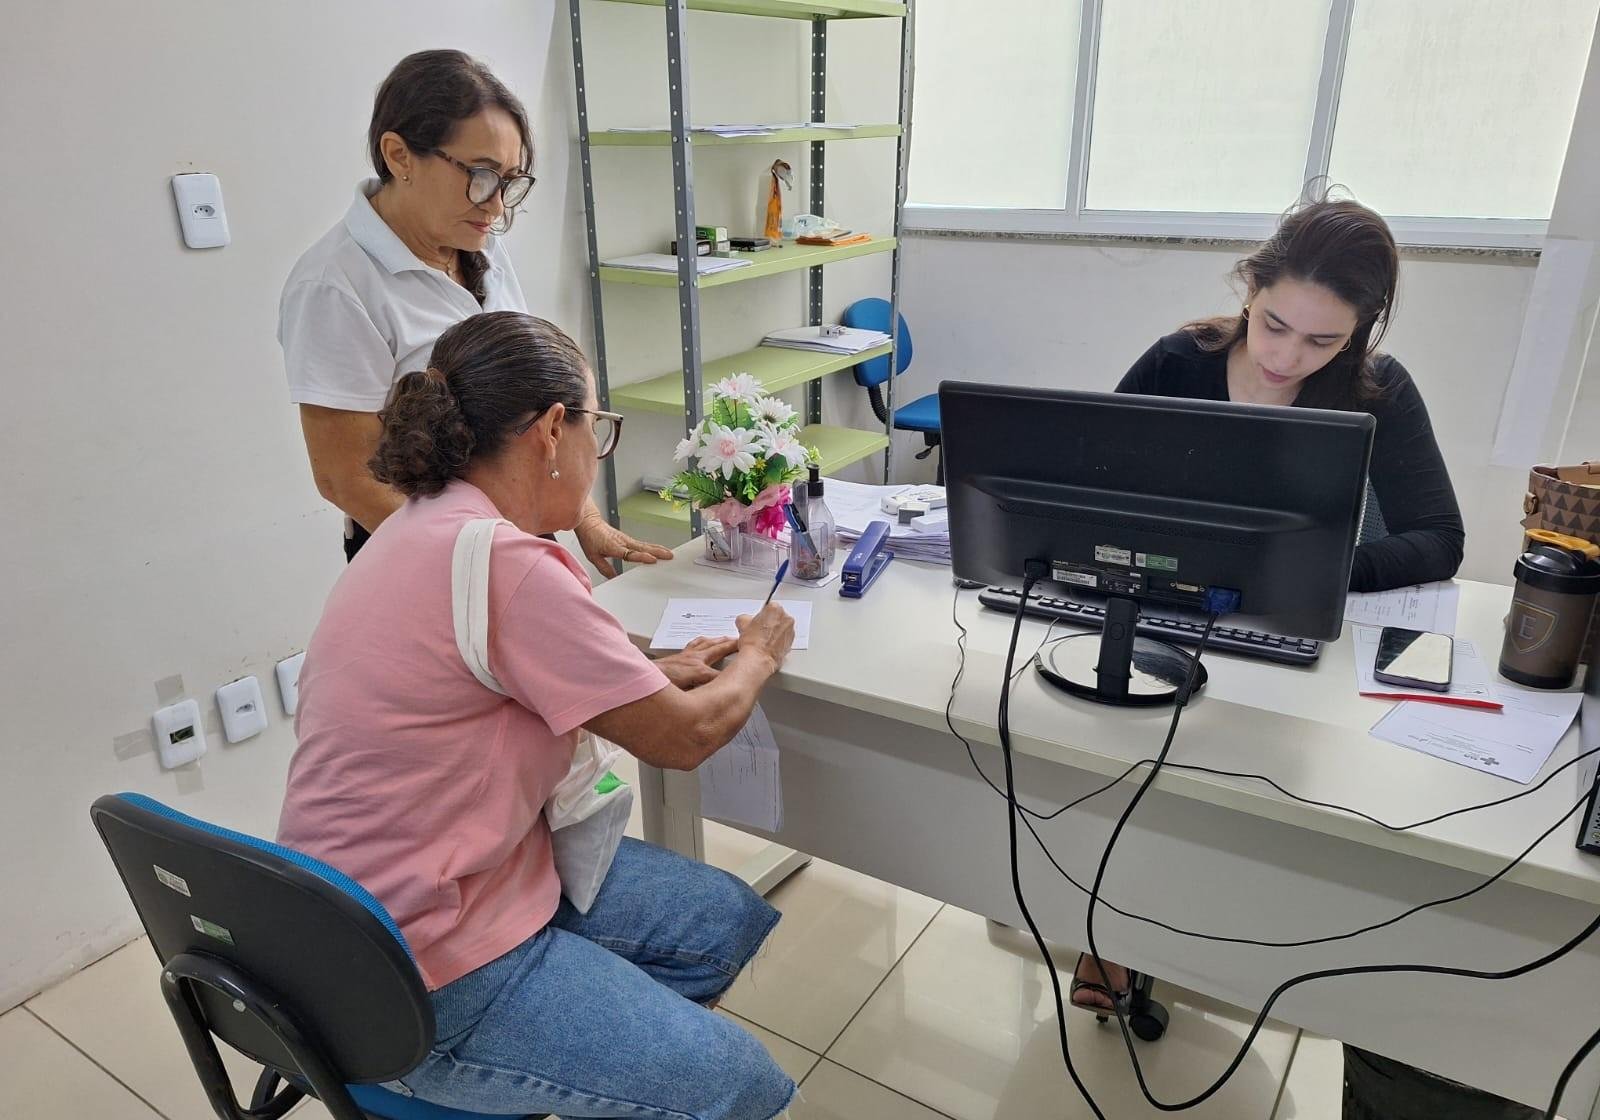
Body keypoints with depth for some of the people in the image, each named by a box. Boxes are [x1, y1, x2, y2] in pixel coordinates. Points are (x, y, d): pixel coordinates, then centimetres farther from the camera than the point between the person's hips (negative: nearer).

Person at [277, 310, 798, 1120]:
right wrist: (758, 658, 3)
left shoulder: (426, 528, 3)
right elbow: (685, 738, -16)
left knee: (726, 921, 11)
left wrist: (655, 673, 9)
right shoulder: (506, 566, -27)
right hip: (418, 989, -10)